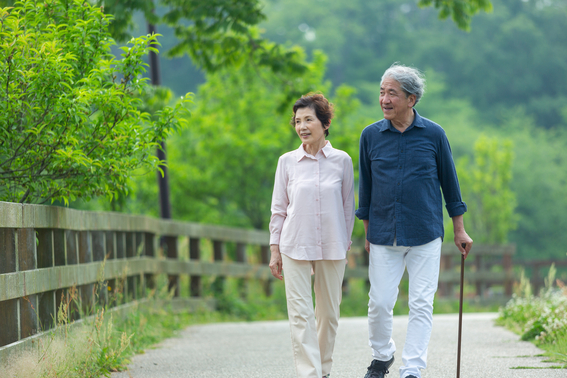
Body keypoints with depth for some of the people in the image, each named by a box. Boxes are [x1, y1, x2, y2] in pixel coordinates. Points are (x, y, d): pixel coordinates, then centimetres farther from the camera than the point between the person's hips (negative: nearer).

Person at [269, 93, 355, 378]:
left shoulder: (342, 161, 1)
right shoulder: (287, 162, 2)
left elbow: (348, 206, 8)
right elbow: (279, 209, 6)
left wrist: (345, 245, 9)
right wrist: (274, 250, 3)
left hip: (332, 247, 1)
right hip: (295, 247, -1)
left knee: (329, 312, 8)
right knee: (300, 314, -8)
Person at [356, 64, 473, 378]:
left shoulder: (433, 134, -2)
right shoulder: (371, 136, 1)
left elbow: (449, 181, 7)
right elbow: (366, 186, 11)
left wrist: (459, 230, 9)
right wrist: (368, 232, 13)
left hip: (425, 236, -1)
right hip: (383, 238, 1)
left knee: (421, 304, -3)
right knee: (380, 302, 1)